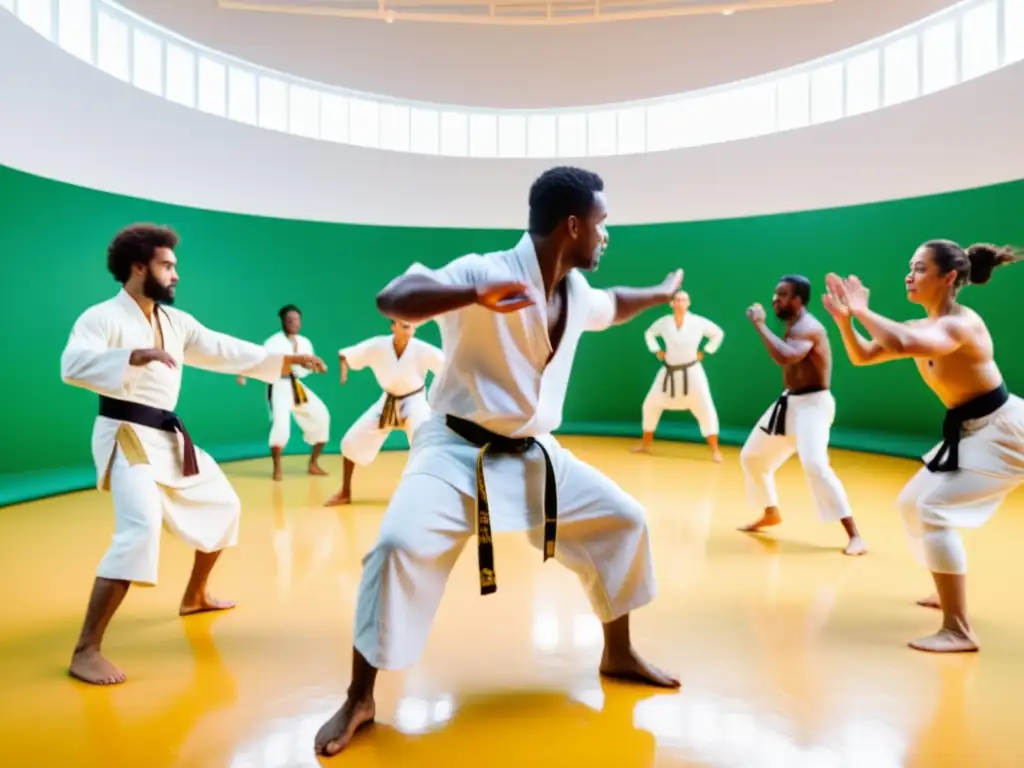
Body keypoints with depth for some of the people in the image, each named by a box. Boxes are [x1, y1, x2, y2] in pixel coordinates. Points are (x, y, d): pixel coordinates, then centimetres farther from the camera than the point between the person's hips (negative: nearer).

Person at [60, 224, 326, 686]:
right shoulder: (102, 317, -11)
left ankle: (194, 596, 38)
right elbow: (74, 365, -28)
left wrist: (287, 360, 8)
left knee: (221, 505, 19)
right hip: (126, 438, -9)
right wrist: (138, 355, -42)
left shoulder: (175, 321, 11)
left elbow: (224, 351, 12)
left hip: (169, 438, 9)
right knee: (141, 531, -27)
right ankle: (86, 650, -17)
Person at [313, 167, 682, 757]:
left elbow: (610, 307, 30)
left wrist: (662, 293, 43)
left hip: (532, 455, 7)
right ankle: (360, 700, -3)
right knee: (402, 547, -26)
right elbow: (393, 299, -33)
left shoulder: (575, 291, 5)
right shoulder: (487, 271, -20)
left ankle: (619, 655, 28)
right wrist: (479, 297, -48)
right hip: (457, 450, -7)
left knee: (624, 520, 8)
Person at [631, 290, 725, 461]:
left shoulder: (698, 322, -10)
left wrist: (705, 352, -2)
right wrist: (656, 351, 5)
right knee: (650, 405, 6)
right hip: (669, 372, 3)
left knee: (705, 409, -9)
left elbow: (718, 333, 4)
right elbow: (649, 333, 16)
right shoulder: (664, 322, -3)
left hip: (691, 372, -3)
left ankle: (715, 450, 2)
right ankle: (646, 445, 23)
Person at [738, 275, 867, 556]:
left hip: (812, 404, -10)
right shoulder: (792, 326, 11)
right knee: (751, 456, 15)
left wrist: (760, 324, -30)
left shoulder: (808, 328, -20)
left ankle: (854, 534, -18)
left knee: (815, 466, -27)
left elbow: (785, 357, -39)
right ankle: (771, 514, 35)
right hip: (790, 402, 10)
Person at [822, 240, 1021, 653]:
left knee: (933, 510, -21)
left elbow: (903, 345, -44)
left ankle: (958, 631, -14)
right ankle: (948, 592, 35)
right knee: (911, 504, 15)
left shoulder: (963, 324, -25)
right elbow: (862, 356, 5)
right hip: (969, 432, 10)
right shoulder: (920, 327, 3)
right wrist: (844, 319, -11)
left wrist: (863, 311, -29)